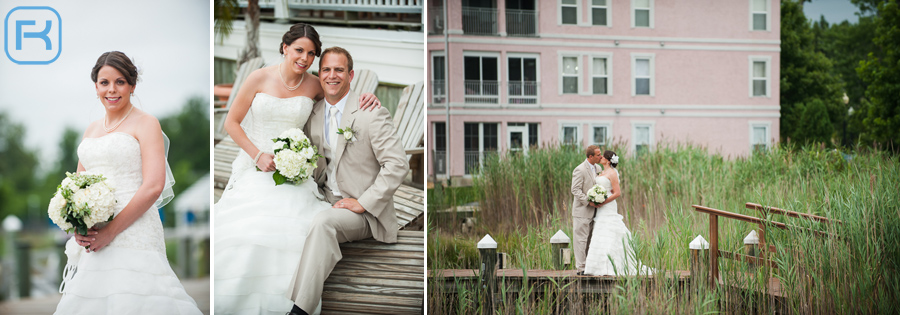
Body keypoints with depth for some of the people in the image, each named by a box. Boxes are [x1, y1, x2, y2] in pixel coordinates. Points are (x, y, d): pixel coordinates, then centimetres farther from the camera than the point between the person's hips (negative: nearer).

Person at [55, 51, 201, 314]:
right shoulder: (92, 129, 18)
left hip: (132, 231, -6)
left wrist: (111, 232, -16)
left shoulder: (145, 123, -2)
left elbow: (153, 186, -12)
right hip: (89, 240, 6)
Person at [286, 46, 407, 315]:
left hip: (363, 212, -6)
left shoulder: (372, 114, -10)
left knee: (323, 221, -35)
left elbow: (398, 165, -15)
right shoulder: (315, 113, 11)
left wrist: (362, 203, -18)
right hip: (325, 200, 6)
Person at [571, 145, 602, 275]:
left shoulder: (596, 168, 11)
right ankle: (581, 268, -1)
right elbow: (575, 190, -17)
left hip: (592, 211, 8)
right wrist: (589, 202, -20)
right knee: (581, 239, -4)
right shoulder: (580, 170, -15)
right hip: (582, 210, -8)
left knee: (590, 239, 12)